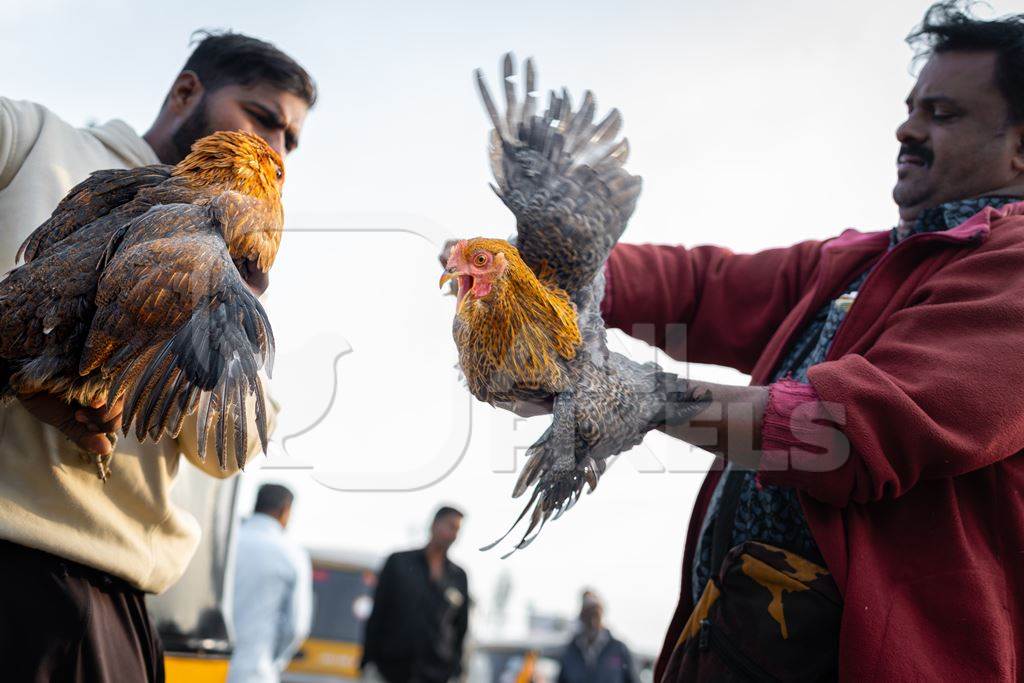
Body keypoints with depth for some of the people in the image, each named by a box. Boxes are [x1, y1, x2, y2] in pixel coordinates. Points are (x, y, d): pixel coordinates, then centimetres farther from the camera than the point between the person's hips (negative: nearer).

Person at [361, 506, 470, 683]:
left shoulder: (458, 576, 10)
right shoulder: (398, 562, 7)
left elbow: (461, 627, 13)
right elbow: (377, 614, 5)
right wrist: (369, 661, -1)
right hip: (394, 667, -1)